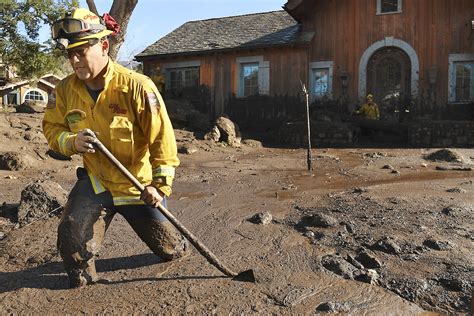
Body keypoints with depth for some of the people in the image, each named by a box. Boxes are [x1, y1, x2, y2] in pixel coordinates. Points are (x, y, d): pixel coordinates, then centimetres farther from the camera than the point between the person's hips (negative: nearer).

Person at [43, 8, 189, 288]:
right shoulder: (66, 89, -7)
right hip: (95, 181, 3)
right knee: (71, 239, -11)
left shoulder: (137, 86, -22)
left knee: (168, 247, 11)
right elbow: (52, 127, 4)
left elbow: (162, 137, -19)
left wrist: (160, 184, -19)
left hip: (139, 185, -3)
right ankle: (82, 281, 21)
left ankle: (178, 248, 49)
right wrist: (72, 142, -20)